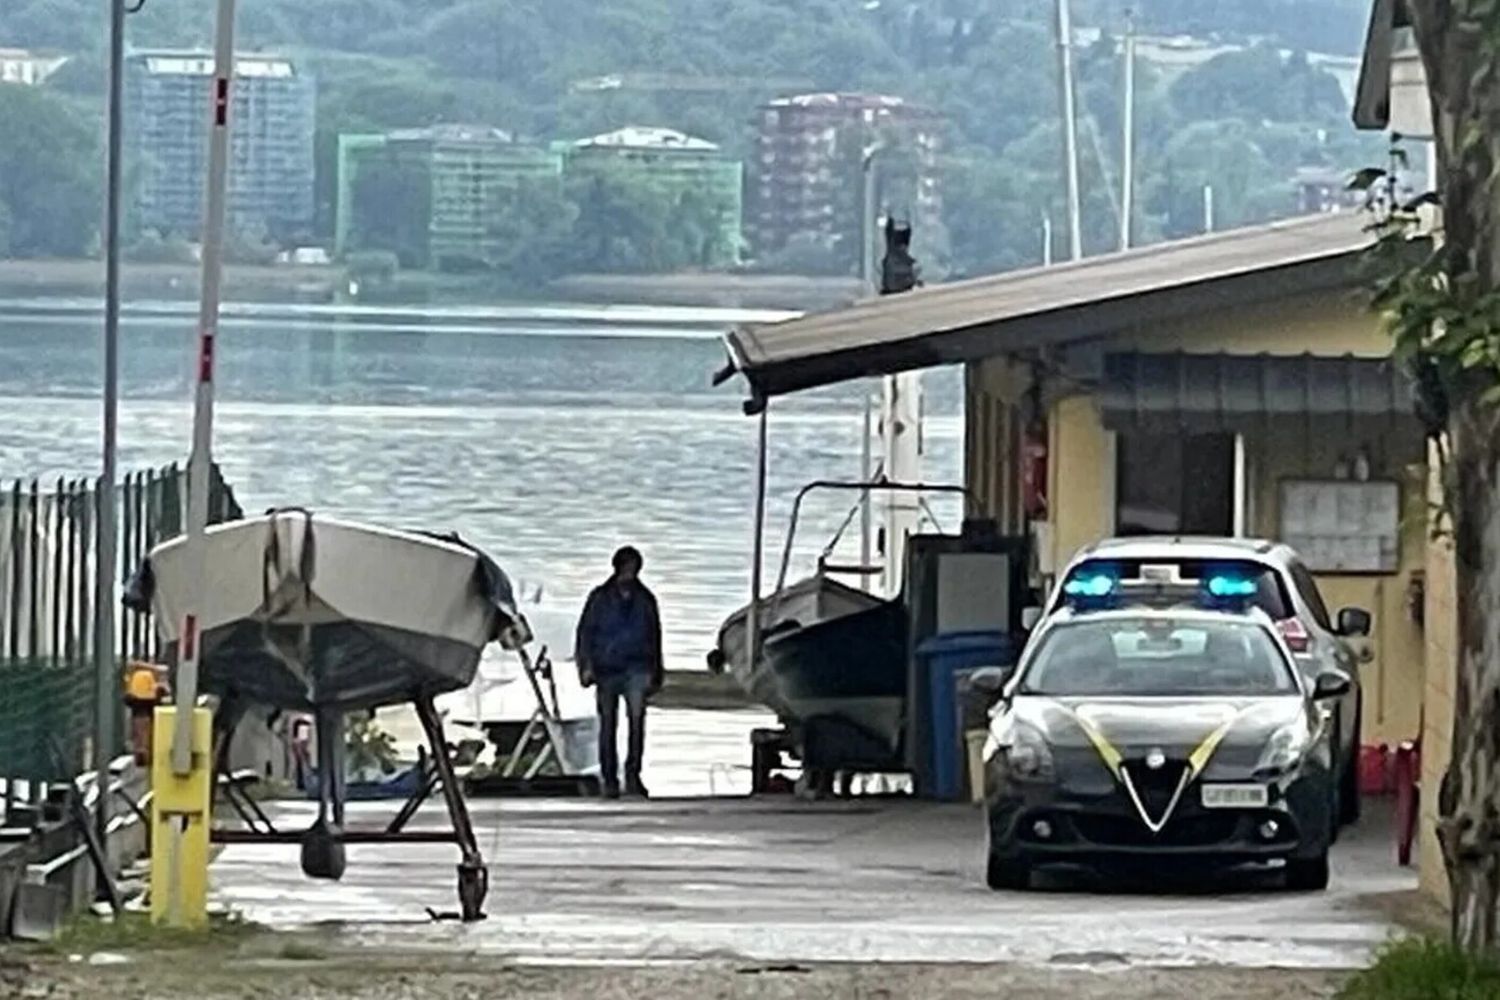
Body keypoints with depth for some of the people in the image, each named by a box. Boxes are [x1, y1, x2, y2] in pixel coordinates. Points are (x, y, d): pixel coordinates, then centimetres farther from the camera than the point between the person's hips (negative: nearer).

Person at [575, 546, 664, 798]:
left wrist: (655, 674, 19)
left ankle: (632, 775, -18)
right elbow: (585, 632, 4)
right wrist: (586, 665, -8)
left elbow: (654, 637, 21)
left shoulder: (645, 600, 13)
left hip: (636, 667, 1)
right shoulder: (601, 598, 6)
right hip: (606, 669, -1)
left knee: (637, 714, -20)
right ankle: (609, 781, 9)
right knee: (608, 724, 2)